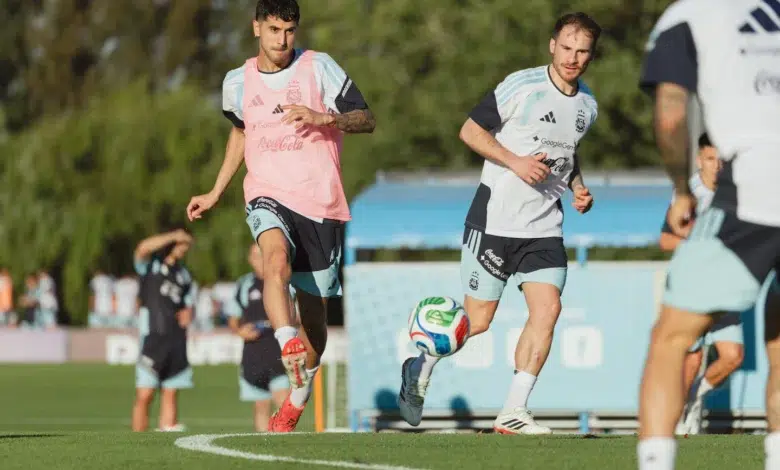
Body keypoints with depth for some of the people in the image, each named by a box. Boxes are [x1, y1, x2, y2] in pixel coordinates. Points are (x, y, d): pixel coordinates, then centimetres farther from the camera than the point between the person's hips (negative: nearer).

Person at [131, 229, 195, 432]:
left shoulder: (184, 274, 20)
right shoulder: (150, 266, 3)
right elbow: (143, 248, -19)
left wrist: (188, 314, 4)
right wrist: (173, 236, -19)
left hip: (177, 339, 5)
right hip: (152, 337, -5)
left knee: (170, 395, 2)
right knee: (144, 395, -9)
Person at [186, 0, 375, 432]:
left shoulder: (319, 68, -2)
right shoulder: (238, 82, 9)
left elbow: (366, 120, -3)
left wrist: (322, 118, -22)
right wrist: (216, 193, 28)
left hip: (320, 202, -1)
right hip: (269, 196, 1)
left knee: (314, 311, 4)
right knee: (277, 261, -34)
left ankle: (297, 398, 25)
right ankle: (289, 347, -53)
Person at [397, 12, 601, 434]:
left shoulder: (587, 105, 9)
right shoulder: (521, 86, -12)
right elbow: (470, 130, -8)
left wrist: (578, 186, 7)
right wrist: (515, 162, -20)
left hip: (545, 226, 5)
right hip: (495, 220, -5)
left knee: (547, 308, -12)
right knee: (478, 320, -2)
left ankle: (513, 412, -7)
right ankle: (419, 369, 26)